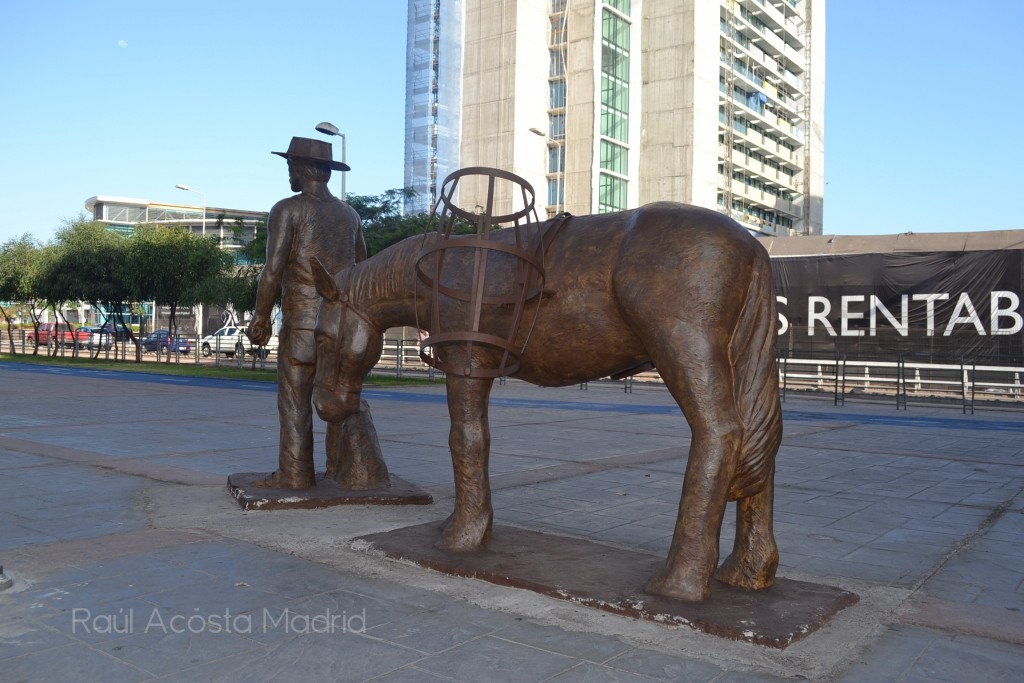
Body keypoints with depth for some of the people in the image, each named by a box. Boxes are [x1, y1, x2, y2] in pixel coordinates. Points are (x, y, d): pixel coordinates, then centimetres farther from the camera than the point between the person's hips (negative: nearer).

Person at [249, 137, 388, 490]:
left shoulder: (287, 209, -5)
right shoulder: (350, 214, 12)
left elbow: (273, 269, -13)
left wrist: (260, 317, -5)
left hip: (301, 321, -5)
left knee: (295, 399, 6)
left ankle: (295, 475, 12)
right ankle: (360, 470, 2)